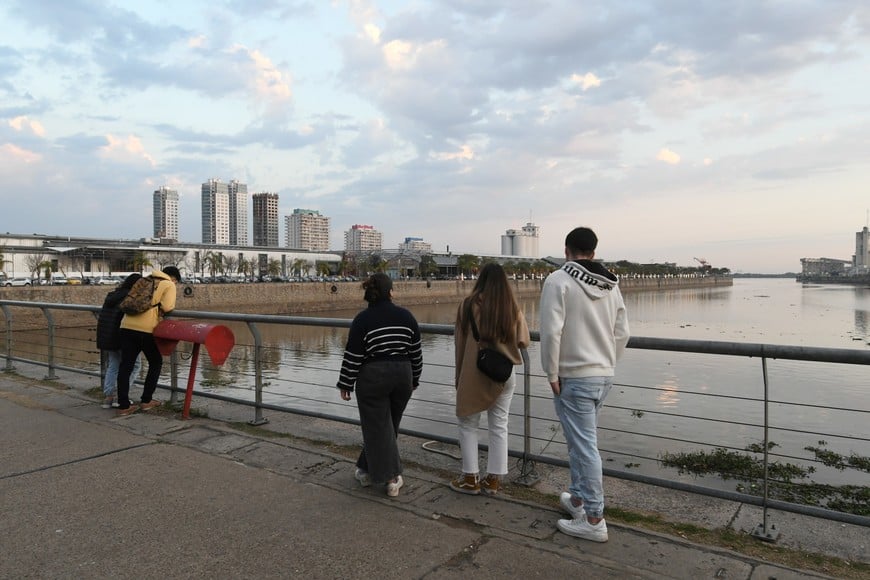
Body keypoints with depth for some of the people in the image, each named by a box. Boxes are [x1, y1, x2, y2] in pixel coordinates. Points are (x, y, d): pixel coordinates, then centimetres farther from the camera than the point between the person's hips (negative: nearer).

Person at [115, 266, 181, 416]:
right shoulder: (169, 285, 6)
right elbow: (167, 307, -8)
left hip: (127, 326, 5)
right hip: (146, 329, -5)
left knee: (125, 366, 8)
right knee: (156, 363, 15)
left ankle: (123, 405, 11)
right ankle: (146, 401, 19)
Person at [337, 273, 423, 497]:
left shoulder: (362, 320, -9)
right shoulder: (406, 316, 0)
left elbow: (353, 356, -8)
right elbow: (416, 352, 5)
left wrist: (345, 384, 2)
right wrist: (414, 378, 17)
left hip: (372, 378, -4)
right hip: (402, 376, 4)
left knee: (377, 428, 6)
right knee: (388, 426, 16)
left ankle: (392, 476, 6)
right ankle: (367, 470, 27)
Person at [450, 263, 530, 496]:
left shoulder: (469, 304, -8)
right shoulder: (513, 308, -3)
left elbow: (458, 341, -4)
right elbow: (523, 341, -1)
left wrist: (459, 375, 7)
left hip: (474, 374, -2)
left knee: (467, 424, 12)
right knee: (499, 427, 12)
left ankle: (470, 478, 15)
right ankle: (494, 479, 17)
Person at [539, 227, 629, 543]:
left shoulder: (558, 280, -12)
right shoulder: (610, 284, 8)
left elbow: (551, 331, -19)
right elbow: (622, 333, 10)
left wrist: (552, 374, -10)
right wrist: (607, 364, 18)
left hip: (574, 377, -7)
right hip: (604, 375, 7)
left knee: (584, 445, 0)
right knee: (582, 440, 21)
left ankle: (594, 519, 8)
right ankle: (577, 498, 34)